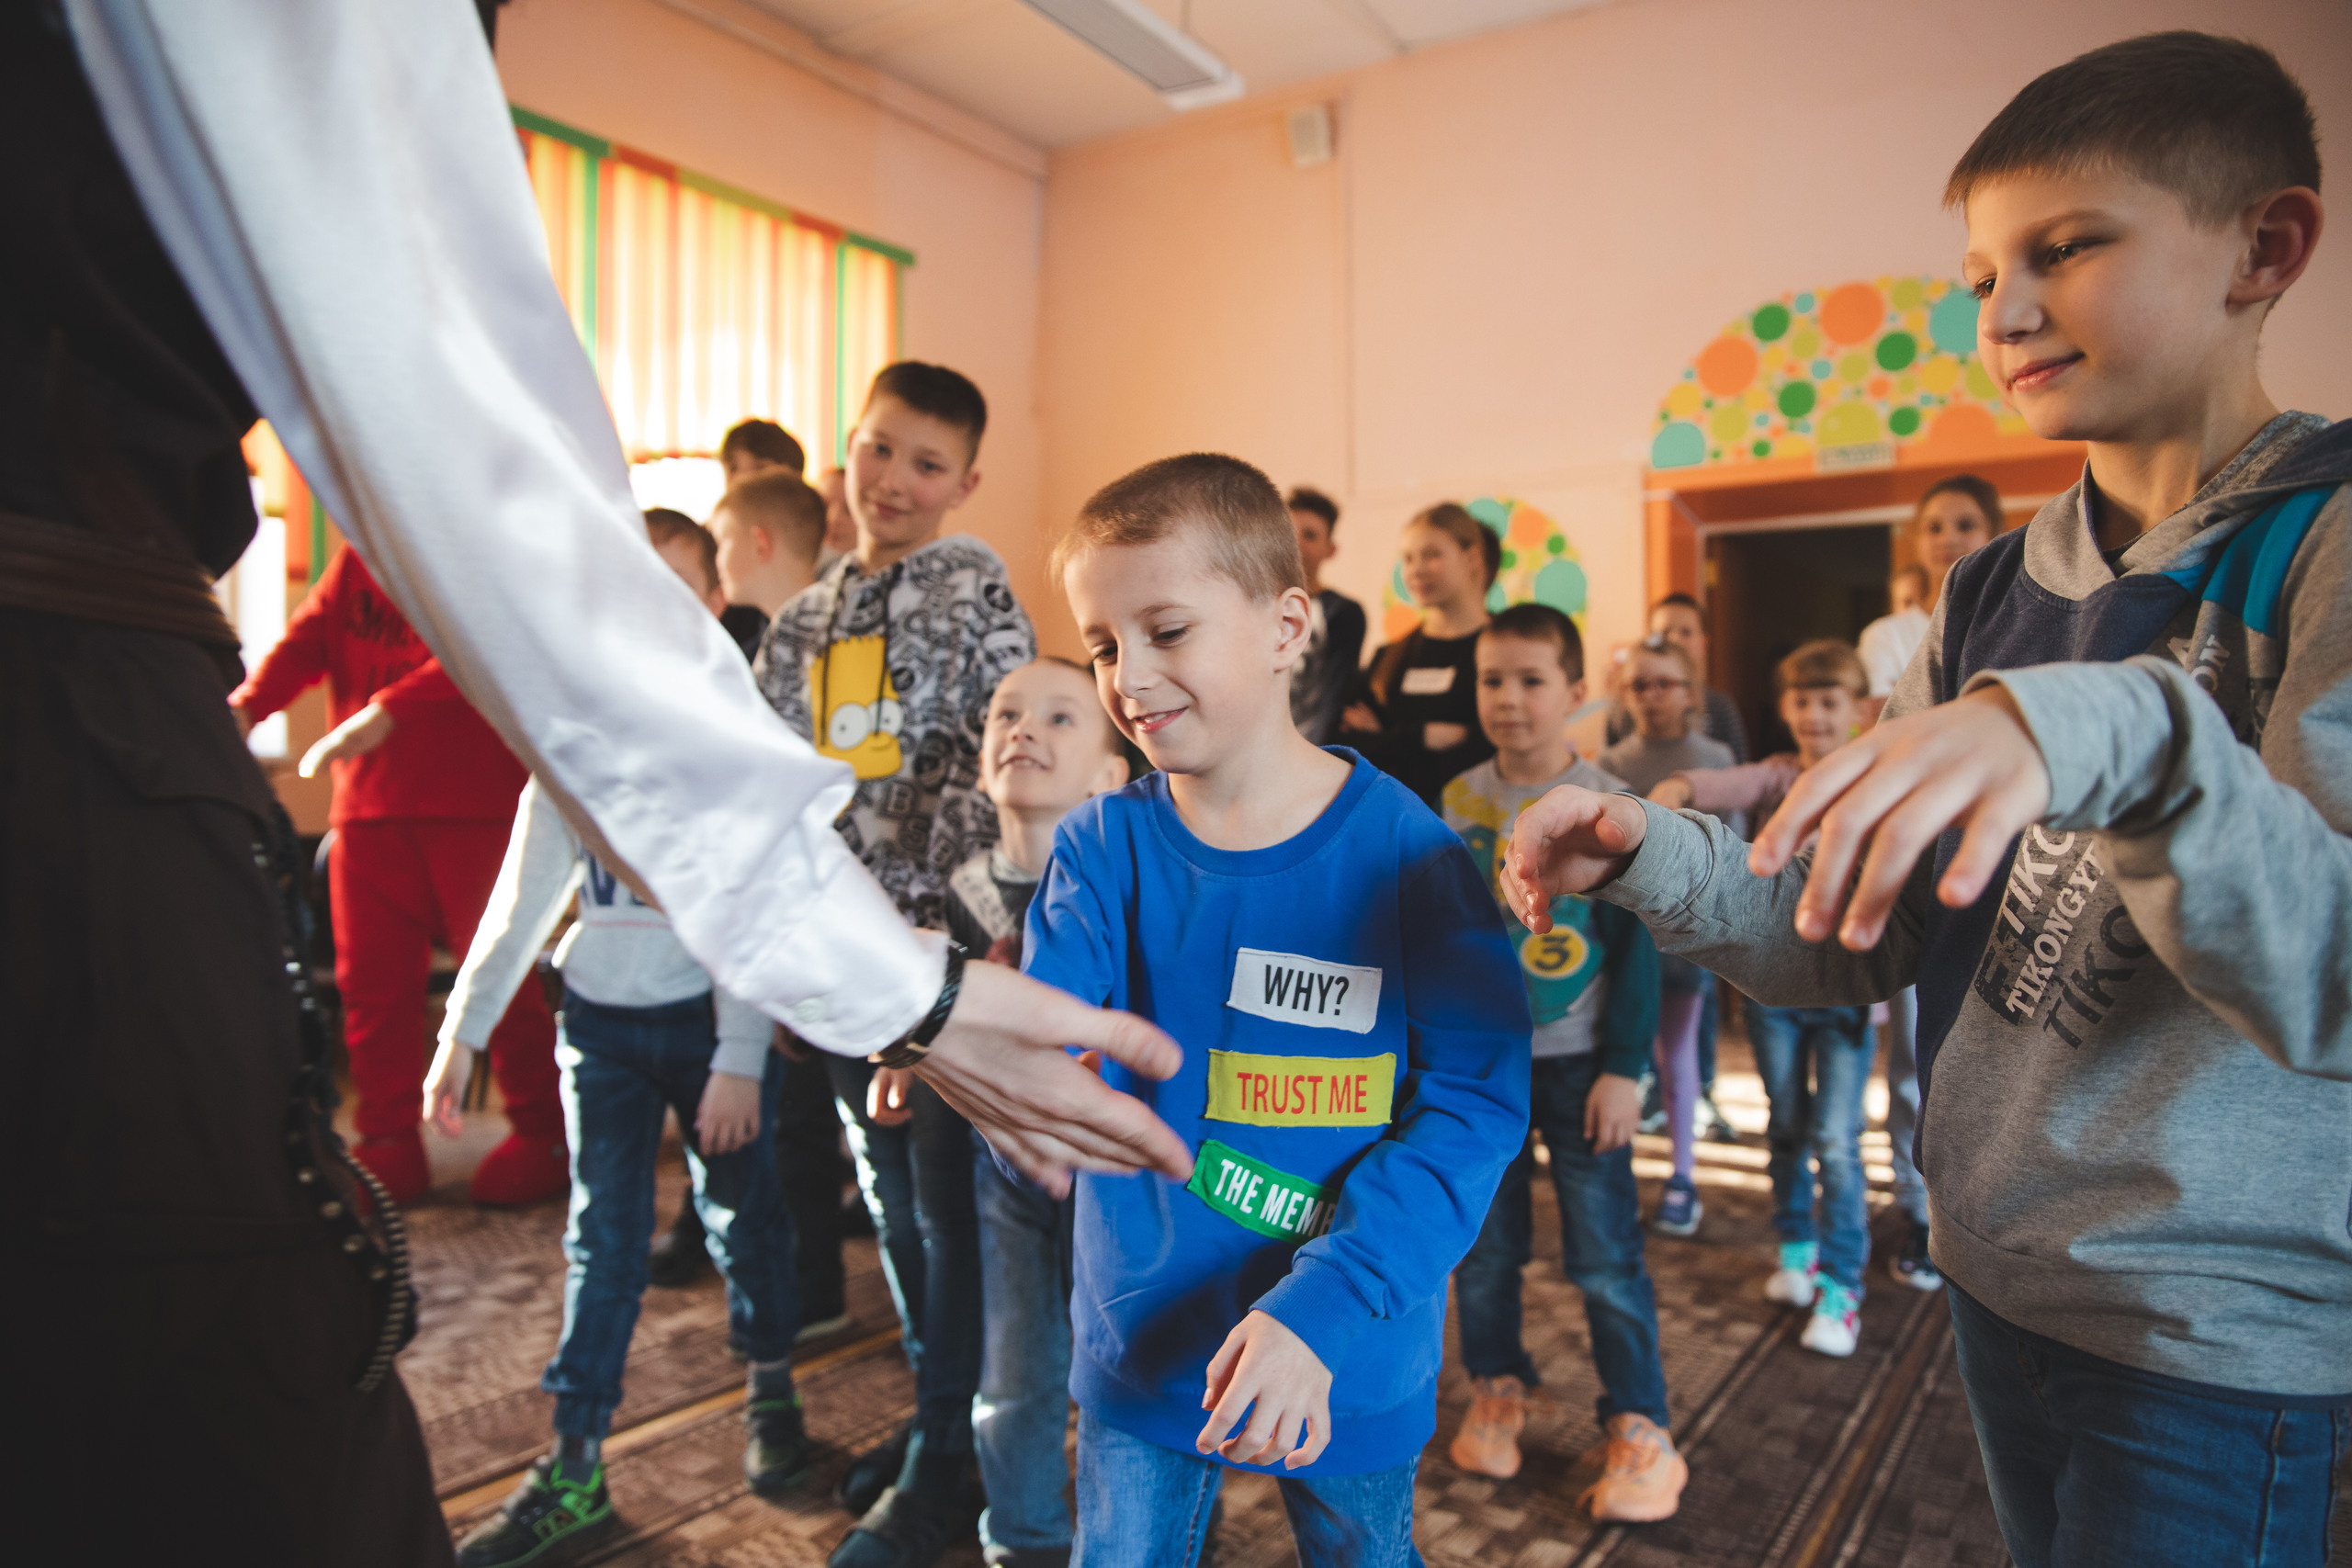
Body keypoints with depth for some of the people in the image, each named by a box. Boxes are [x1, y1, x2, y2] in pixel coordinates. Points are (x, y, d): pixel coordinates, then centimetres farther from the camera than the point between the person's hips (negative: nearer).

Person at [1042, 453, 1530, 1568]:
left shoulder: (1404, 851, -16)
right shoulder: (1104, 845, -8)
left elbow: (1474, 1103, -18)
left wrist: (1324, 1309, -27)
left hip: (1349, 1360, -1)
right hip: (1143, 1341, 1)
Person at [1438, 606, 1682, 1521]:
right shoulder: (1455, 804, 2)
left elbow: (1637, 947, -5)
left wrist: (1624, 1067, -8)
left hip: (1577, 1062, -3)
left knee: (1605, 1257, 1)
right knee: (1484, 1246, 12)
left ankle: (1638, 1432, 16)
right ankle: (1496, 1393, 31)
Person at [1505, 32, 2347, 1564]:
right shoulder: (1993, 595, 3)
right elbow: (1860, 934, 0)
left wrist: (2120, 734, -42)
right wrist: (1647, 856, -15)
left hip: (2216, 1327, -5)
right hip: (1993, 1267, 6)